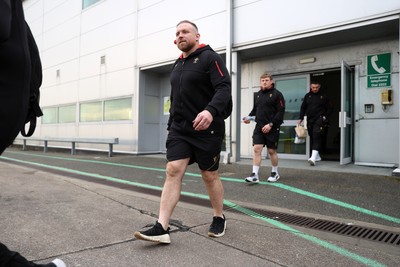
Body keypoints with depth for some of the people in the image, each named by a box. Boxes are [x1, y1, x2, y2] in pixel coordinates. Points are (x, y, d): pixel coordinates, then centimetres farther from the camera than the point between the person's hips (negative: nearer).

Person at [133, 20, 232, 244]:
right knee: (173, 171, -7)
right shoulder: (177, 65, 18)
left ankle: (220, 219, 28)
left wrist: (211, 110, -36)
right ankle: (162, 228, -6)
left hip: (207, 130, -6)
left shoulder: (209, 57, -5)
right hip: (179, 129, 6)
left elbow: (224, 88, -18)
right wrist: (172, 124, 21)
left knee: (210, 175, 6)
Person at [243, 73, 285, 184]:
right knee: (256, 149, -5)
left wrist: (271, 124, -18)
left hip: (272, 128, -4)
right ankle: (254, 175, -4)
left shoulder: (276, 94, -5)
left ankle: (275, 173, 27)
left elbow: (281, 111, -11)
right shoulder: (258, 94, 12)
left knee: (272, 151, 7)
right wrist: (249, 117, 0)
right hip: (259, 127, 4)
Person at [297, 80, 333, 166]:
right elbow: (303, 108, 15)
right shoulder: (307, 96, 11)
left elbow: (329, 108, 7)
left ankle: (313, 158, -25)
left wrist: (325, 117, -4)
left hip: (319, 119, -4)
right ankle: (317, 156, 23)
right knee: (312, 138, 9)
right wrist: (300, 118, 6)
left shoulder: (324, 96, 3)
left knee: (316, 137, -16)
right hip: (309, 120, 5)